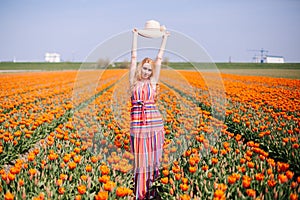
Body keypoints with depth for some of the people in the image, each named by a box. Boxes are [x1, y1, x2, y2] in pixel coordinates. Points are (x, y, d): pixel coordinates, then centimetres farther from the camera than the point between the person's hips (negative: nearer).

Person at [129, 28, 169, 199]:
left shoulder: (153, 82, 8)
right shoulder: (134, 81, 7)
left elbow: (159, 59, 13)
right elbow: (134, 57, 9)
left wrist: (164, 39, 18)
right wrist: (135, 36, 13)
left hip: (154, 121, 1)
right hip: (137, 123, -1)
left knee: (153, 155, 5)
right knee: (140, 157, 3)